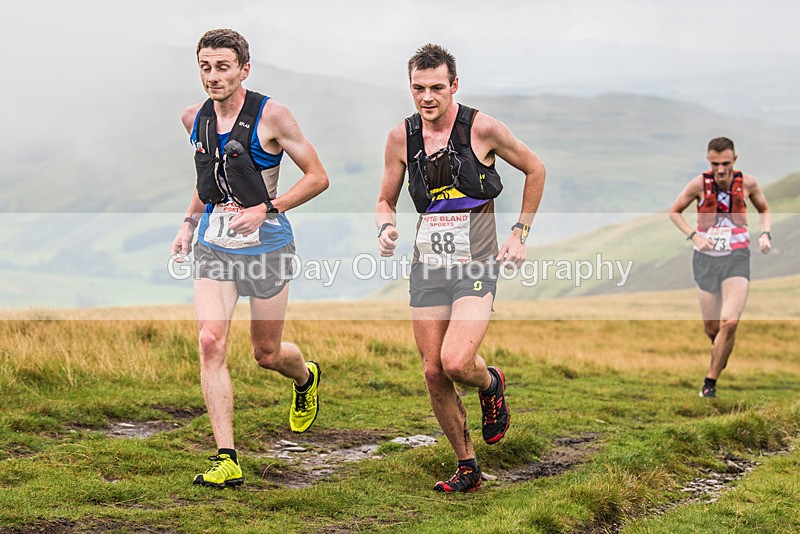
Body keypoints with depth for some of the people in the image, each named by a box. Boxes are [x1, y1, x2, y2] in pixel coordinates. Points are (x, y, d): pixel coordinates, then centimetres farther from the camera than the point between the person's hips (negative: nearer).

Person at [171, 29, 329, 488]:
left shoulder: (270, 115, -12)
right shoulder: (195, 119, 4)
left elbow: (318, 177, -10)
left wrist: (265, 210, -18)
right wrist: (190, 223, 13)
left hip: (265, 244, -4)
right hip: (213, 246, 4)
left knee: (266, 354, 9)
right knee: (211, 342, -14)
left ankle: (306, 377, 48)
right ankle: (227, 460, -12)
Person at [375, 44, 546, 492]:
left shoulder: (482, 128, -8)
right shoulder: (402, 137, 2)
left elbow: (535, 169, 7)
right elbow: (386, 201, 14)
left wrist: (520, 234, 4)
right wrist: (386, 229, -8)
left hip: (477, 266, -4)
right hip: (428, 266, 4)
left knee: (456, 362, -22)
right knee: (434, 374, 2)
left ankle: (492, 385, 15)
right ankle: (468, 468, 19)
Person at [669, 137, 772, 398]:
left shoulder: (748, 183, -4)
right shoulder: (699, 183, -7)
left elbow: (764, 210, 16)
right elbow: (674, 212, 7)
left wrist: (765, 234, -1)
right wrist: (694, 236, -7)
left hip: (737, 257, 0)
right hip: (706, 258, 1)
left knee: (729, 322, -17)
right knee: (711, 328, 5)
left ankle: (710, 381, -4)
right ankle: (721, 356, 41)